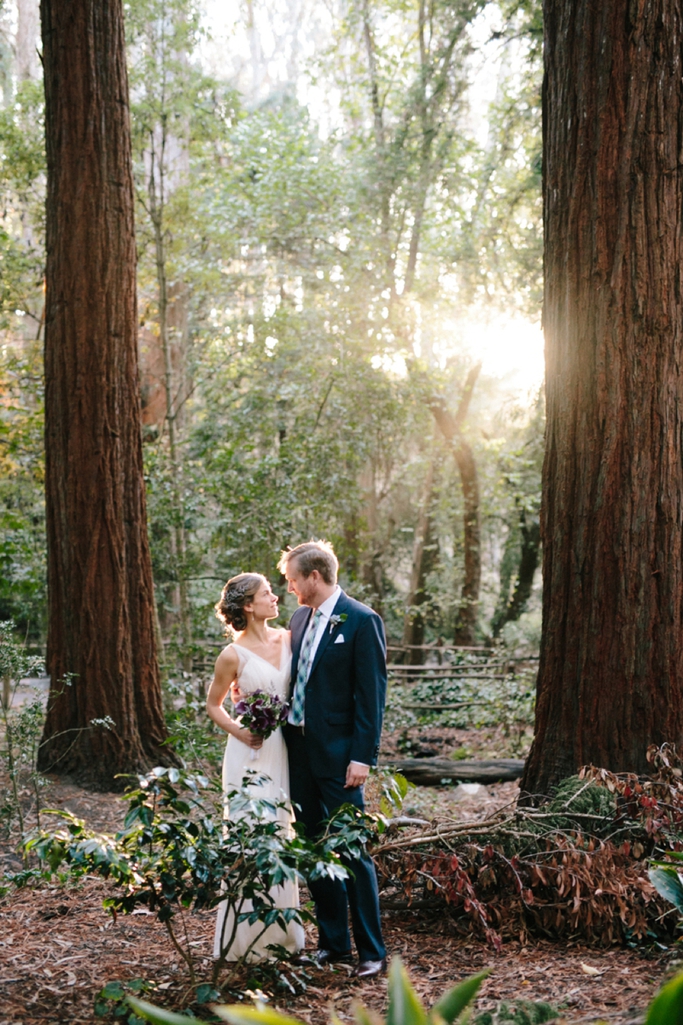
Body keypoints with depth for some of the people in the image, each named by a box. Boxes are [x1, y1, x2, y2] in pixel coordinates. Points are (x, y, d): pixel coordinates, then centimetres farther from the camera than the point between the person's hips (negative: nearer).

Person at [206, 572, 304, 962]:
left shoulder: (288, 638, 4)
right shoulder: (234, 655, -8)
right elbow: (213, 704, 3)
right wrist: (238, 731, -12)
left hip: (285, 749, 5)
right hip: (251, 751, -5)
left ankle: (282, 932, 23)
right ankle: (247, 937, 7)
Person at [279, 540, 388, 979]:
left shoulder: (361, 621, -10)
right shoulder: (301, 618, 12)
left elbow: (372, 693, -12)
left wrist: (362, 756, -16)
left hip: (338, 753, -7)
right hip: (299, 748, 7)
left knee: (352, 851, -4)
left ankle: (372, 951, 5)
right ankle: (333, 942, 22)